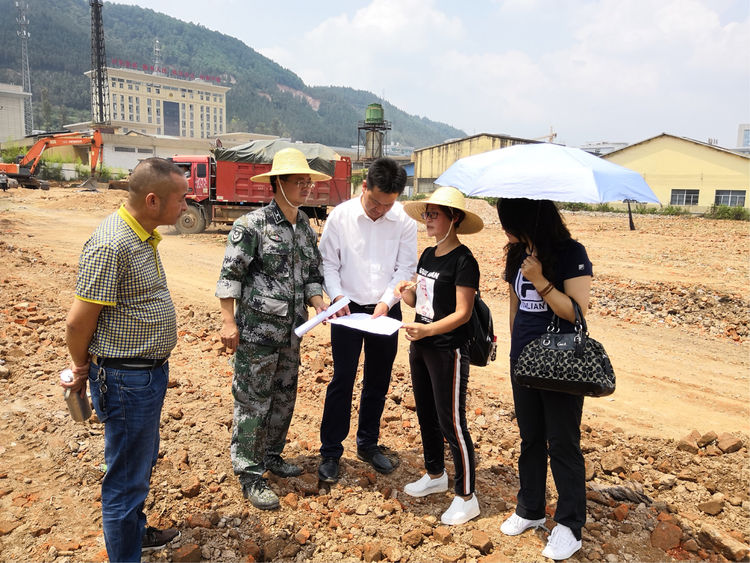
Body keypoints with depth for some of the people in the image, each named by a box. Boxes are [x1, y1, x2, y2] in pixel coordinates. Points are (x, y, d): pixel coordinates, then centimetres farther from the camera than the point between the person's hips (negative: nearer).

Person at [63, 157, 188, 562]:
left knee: (143, 463, 26)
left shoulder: (141, 234, 6)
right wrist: (81, 370, -2)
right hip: (126, 380, -10)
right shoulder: (110, 245, -25)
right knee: (126, 479, 7)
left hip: (151, 371, 10)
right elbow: (78, 322, -20)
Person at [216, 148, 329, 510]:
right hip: (256, 330, -7)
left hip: (291, 331, 8)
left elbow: (312, 275, 16)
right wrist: (229, 322, -15)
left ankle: (271, 456, 36)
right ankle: (249, 475, 15)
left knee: (284, 397, 17)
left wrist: (318, 304, -2)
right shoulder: (252, 225, -13)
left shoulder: (306, 228, 9)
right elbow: (229, 275, -12)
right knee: (252, 402, 2)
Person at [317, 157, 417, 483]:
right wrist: (337, 296, -16)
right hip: (348, 308, -2)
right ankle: (330, 452, 16)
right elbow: (328, 262, -2)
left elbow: (406, 268, -2)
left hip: (386, 310, 2)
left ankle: (368, 444, 32)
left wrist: (386, 302, -14)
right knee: (342, 380, 1)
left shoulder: (404, 222, -5)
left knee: (378, 382, 13)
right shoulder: (341, 216, -8)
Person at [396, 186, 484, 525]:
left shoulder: (463, 261, -15)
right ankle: (435, 476, 39)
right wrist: (405, 291, -7)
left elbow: (462, 314, -18)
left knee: (451, 423, 0)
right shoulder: (428, 255, 9)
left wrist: (428, 330, -32)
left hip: (449, 351, -8)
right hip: (420, 346, 8)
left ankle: (466, 497, 15)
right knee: (426, 415, 19)